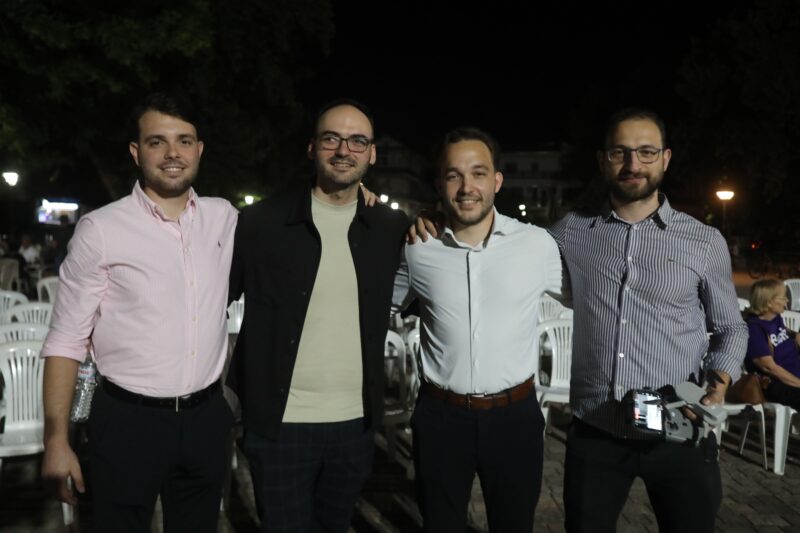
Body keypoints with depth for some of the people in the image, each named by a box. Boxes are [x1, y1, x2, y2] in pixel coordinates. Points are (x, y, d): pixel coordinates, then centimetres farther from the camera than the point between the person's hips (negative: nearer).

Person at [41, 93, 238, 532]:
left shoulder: (224, 217, 2)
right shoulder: (100, 230, -10)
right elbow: (66, 341, -7)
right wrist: (56, 440, -11)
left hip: (207, 418, 4)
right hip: (127, 422, -3)